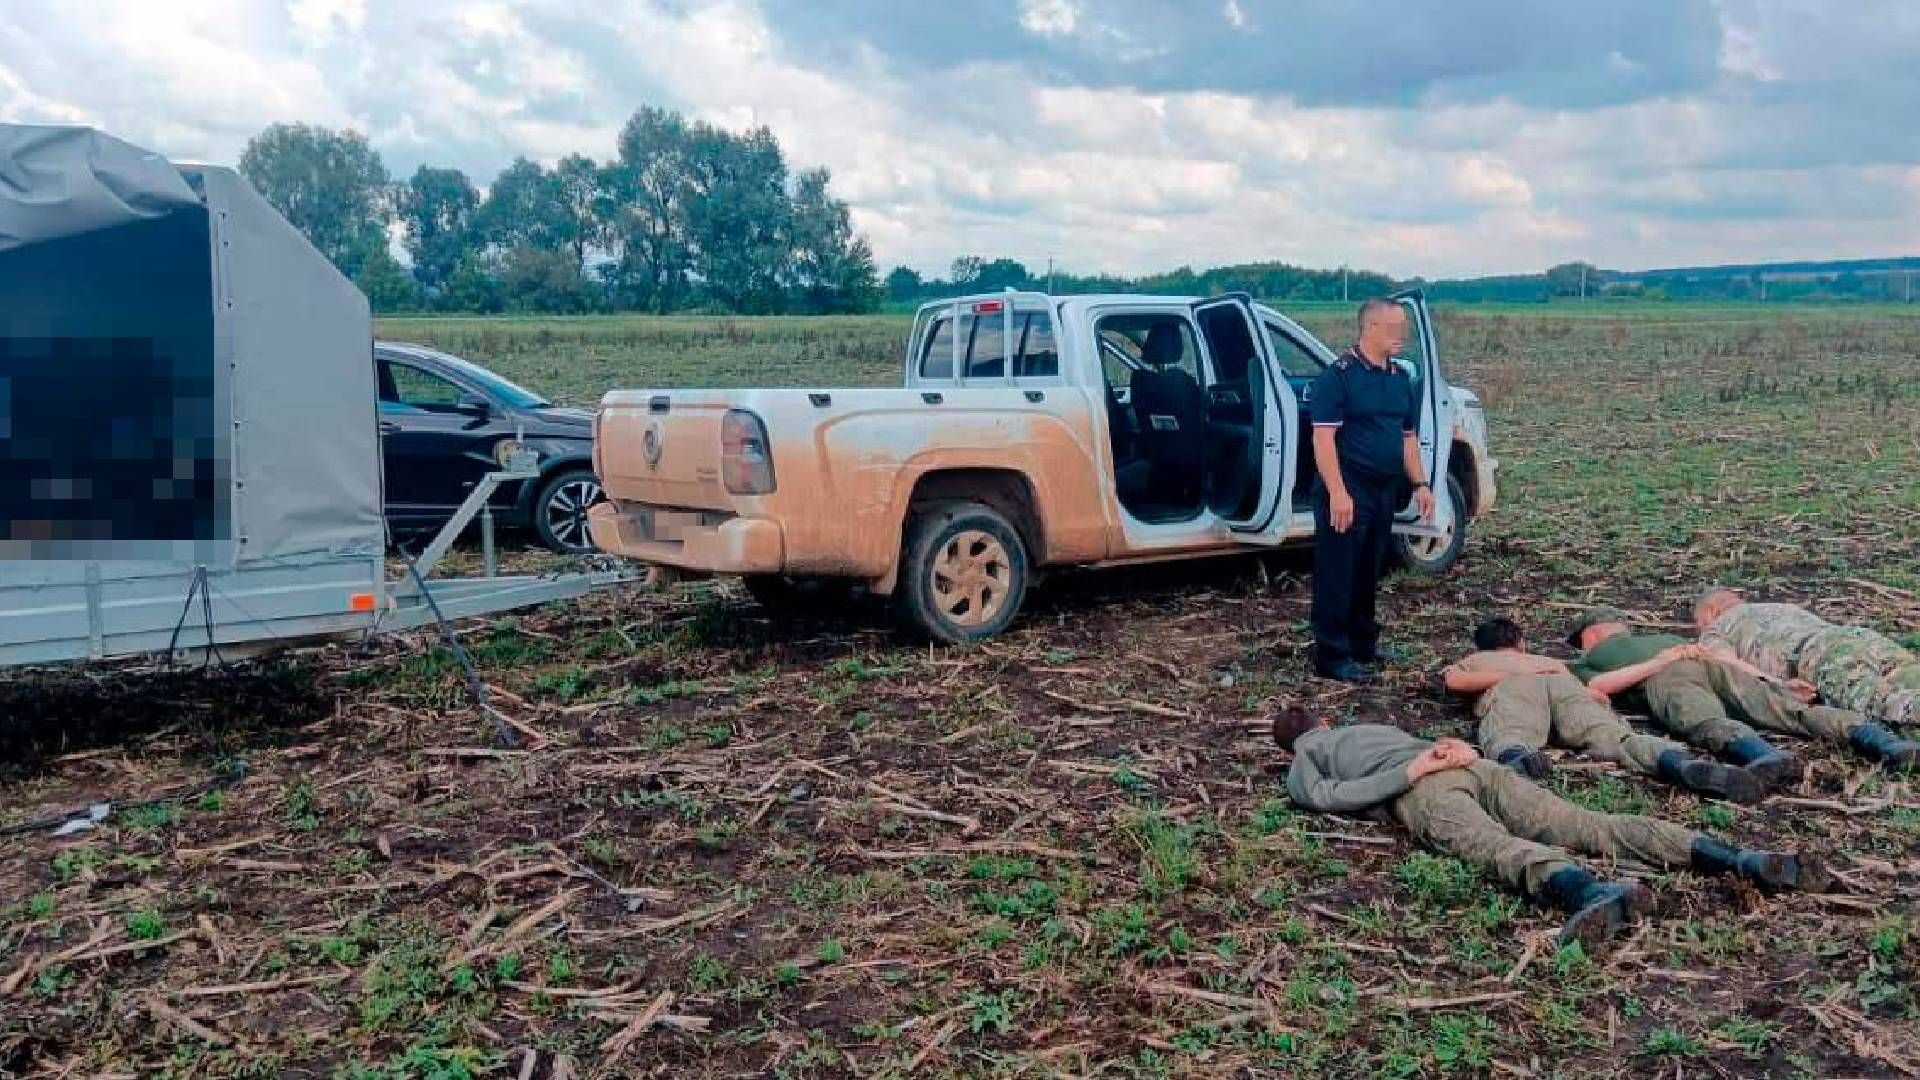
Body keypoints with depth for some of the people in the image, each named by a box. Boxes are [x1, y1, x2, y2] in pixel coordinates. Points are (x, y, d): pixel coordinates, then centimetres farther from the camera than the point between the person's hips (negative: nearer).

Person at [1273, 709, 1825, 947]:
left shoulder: (1299, 769, 24)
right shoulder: (1369, 726, 46)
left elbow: (1327, 796, 2)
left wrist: (1408, 773, 1)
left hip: (1423, 790, -6)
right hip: (1476, 766, 6)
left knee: (1501, 846, -33)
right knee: (1590, 824, -10)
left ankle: (1593, 893, -66)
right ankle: (1743, 860, -27)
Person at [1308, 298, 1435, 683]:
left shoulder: (1400, 379, 12)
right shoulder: (1340, 375, -11)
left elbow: (1408, 437, 20)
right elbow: (1323, 437, -17)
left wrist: (1420, 483, 12)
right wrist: (1338, 493, -23)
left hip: (1384, 492, 7)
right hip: (1347, 492, -7)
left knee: (1368, 573, 16)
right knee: (1337, 575, -3)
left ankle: (1363, 643, 28)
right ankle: (1332, 656, 1)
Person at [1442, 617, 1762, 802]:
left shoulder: (1473, 660, 40)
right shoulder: (1548, 660, 46)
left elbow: (1453, 679, 14)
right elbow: (1599, 693, 31)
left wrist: (1510, 674, 13)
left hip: (1515, 688, -2)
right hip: (1565, 685, 2)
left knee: (1507, 740, -33)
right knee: (1616, 737, -22)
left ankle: (1517, 758, -69)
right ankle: (1685, 765, -52)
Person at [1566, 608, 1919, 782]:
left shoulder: (1582, 663, 32)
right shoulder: (1664, 639, 45)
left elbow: (1595, 686, 7)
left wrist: (1659, 662, 4)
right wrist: (1773, 682, 23)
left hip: (1666, 680, -5)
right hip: (1714, 667, 5)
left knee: (1710, 725, -32)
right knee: (1793, 709, -14)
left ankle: (1767, 756, -62)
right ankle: (1884, 743, -37)